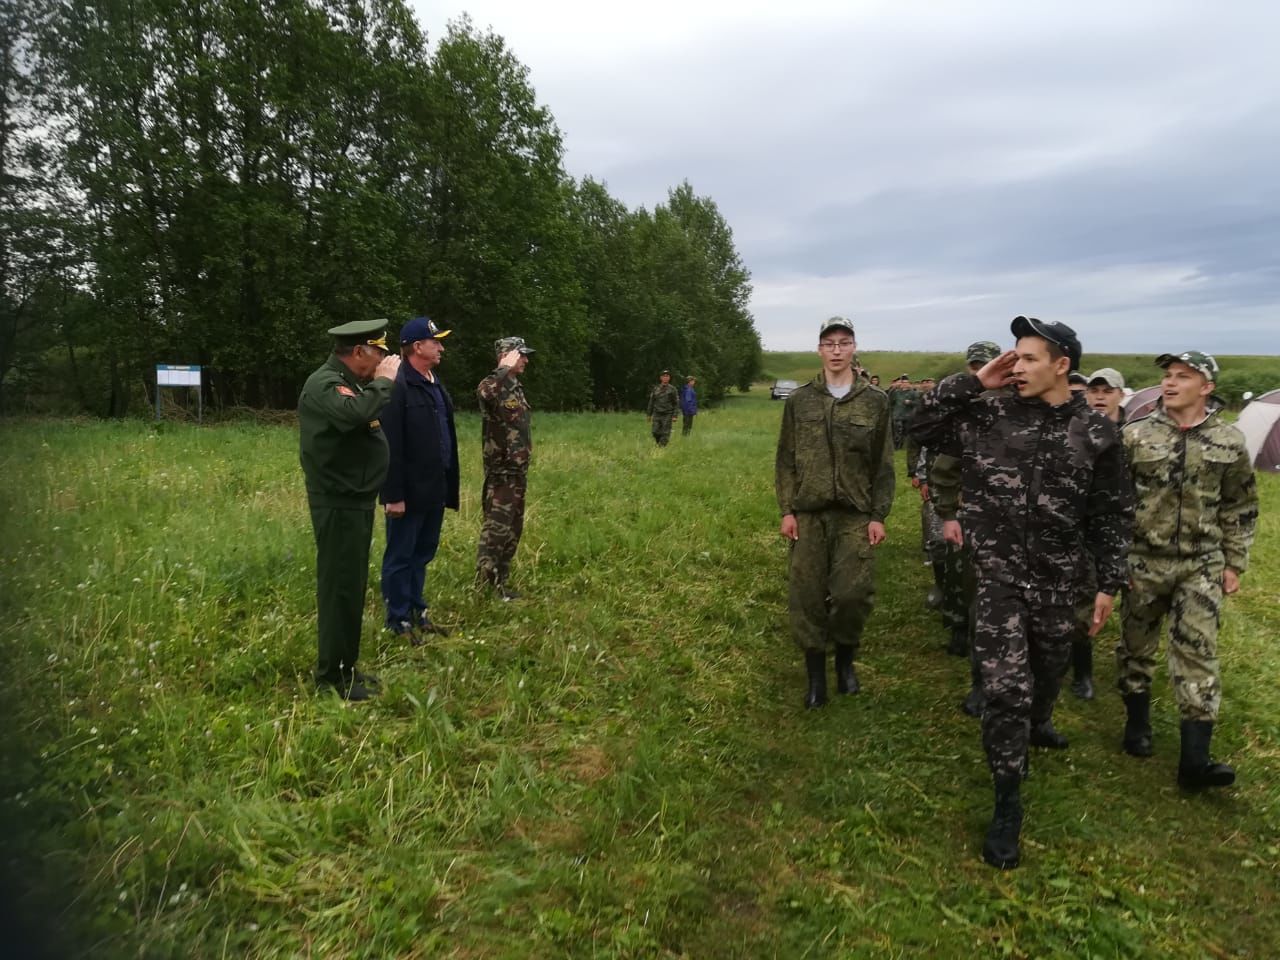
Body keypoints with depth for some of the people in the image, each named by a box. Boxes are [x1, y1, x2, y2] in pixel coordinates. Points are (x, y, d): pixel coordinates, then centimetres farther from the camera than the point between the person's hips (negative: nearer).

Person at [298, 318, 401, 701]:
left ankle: (345, 666, 25)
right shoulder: (325, 383, -16)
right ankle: (332, 676, 4)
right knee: (340, 586, -5)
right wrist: (383, 381, -21)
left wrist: (381, 382, 5)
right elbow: (355, 414, -36)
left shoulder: (349, 382, 17)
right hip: (338, 504, -10)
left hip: (356, 500, 10)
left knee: (352, 585, 15)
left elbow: (366, 421, 16)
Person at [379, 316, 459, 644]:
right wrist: (394, 494, -21)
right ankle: (398, 620, 17)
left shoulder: (434, 383, 12)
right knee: (400, 557, 5)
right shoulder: (398, 386, -17)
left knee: (422, 554, 18)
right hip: (410, 491, -9)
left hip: (435, 488, 9)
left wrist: (449, 484, 13)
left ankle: (417, 611, 30)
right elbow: (390, 446, -20)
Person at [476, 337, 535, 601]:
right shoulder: (493, 383, -13)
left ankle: (500, 580, 24)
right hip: (501, 471, -9)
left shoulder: (516, 387, 14)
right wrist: (506, 368, -28)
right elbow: (484, 393, -41)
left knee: (513, 528, 14)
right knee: (496, 527, -6)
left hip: (518, 470, 9)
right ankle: (485, 585, 1)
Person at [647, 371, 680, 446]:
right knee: (655, 432, -3)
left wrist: (675, 416, -9)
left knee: (665, 434, -5)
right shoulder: (655, 389, 6)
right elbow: (651, 402, 11)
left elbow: (676, 403, -2)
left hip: (667, 415, -2)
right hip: (657, 414, 2)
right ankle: (658, 444, 23)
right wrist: (649, 414, 9)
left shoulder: (672, 389, -1)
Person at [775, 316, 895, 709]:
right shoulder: (799, 400, 5)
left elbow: (883, 465, 4)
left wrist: (878, 516, -2)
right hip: (808, 513, 1)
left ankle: (846, 658, 22)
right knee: (807, 595, 2)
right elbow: (786, 459, 6)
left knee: (853, 593, -7)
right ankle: (815, 674, 18)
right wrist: (786, 510, -1)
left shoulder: (874, 401, 3)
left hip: (855, 515, -1)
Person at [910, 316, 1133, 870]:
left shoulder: (1095, 434, -4)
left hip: (1057, 578, 2)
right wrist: (974, 383, -13)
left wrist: (1109, 583, 0)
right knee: (1006, 687, -7)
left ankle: (1038, 724, 59)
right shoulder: (990, 415, -6)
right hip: (999, 574, -2)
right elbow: (923, 428, -6)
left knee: (1049, 668, 23)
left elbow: (1112, 515, 2)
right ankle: (1007, 804, 7)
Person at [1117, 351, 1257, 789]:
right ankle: (1137, 723, 32)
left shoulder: (1229, 442, -1)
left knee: (1197, 654, -3)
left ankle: (1194, 760, -1)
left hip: (1201, 566, 0)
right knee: (1136, 646, 11)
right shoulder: (1135, 435, -4)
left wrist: (1234, 563, 6)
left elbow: (1241, 508, 8)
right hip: (1144, 562, 0)